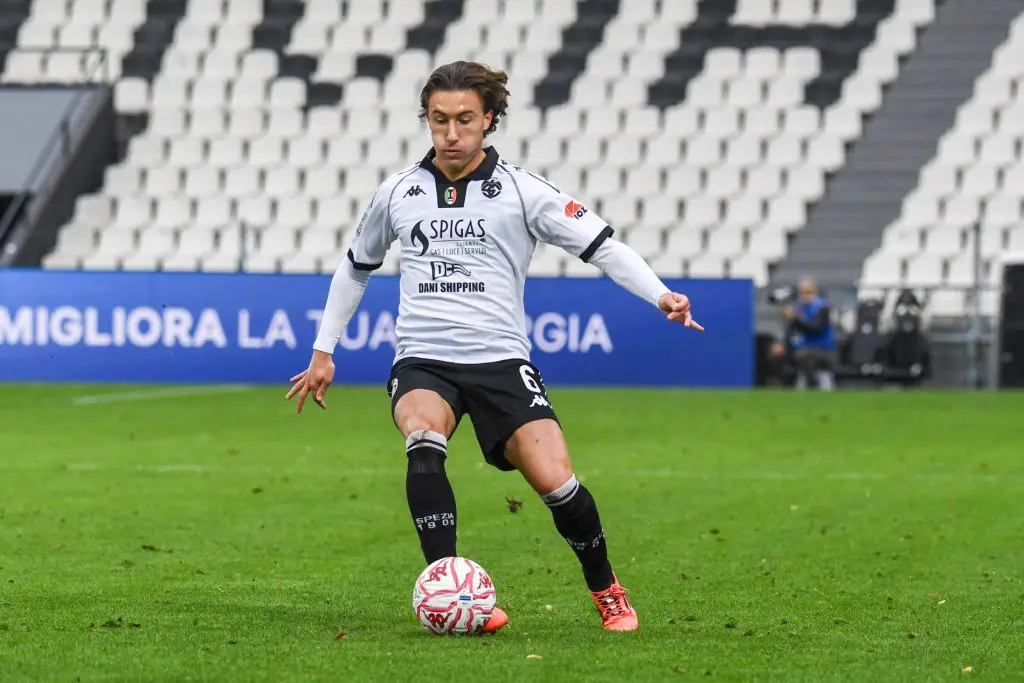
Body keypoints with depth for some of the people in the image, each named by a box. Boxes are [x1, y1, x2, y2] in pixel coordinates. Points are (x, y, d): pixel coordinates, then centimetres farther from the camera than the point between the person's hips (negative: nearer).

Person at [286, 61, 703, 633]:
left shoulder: (520, 190, 2)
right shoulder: (398, 193, 11)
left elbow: (601, 245, -2)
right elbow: (356, 268, 26)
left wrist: (660, 295, -18)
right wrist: (323, 352, 26)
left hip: (499, 359, -1)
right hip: (423, 361, 1)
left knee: (555, 482, -17)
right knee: (424, 445, -33)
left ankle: (606, 588, 11)